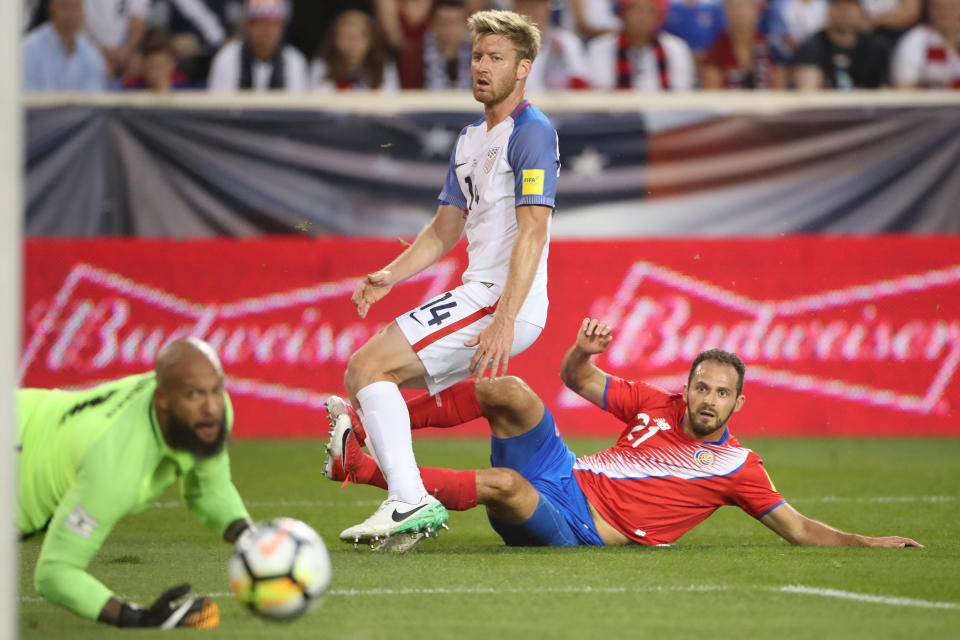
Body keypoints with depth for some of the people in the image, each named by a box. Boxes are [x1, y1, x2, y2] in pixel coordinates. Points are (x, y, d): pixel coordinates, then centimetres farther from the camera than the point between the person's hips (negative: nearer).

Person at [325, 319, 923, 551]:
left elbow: (797, 528, 2)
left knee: (505, 484, -36)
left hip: (578, 529, -4)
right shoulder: (657, 404, 11)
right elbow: (577, 379, 14)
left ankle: (358, 463, -32)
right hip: (563, 476, 4)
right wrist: (583, 350, -10)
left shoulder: (737, 466, 1)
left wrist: (869, 542, -10)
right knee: (512, 391, -20)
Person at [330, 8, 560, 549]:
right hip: (477, 296, 10)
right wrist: (390, 276, 10)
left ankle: (411, 501, -23)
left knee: (368, 366, -16)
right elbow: (445, 230, 26)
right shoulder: (470, 140, 19)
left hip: (504, 301, -10)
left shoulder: (532, 133, -10)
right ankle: (408, 501, 7)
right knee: (365, 375, 11)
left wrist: (504, 321, -27)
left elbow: (533, 231, -20)